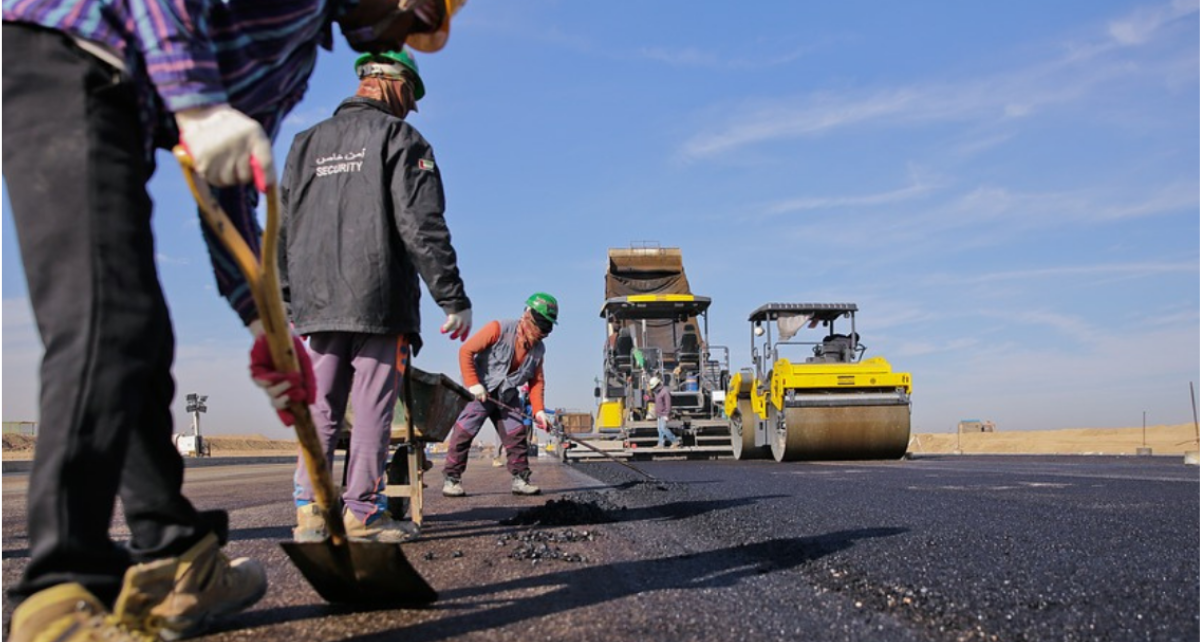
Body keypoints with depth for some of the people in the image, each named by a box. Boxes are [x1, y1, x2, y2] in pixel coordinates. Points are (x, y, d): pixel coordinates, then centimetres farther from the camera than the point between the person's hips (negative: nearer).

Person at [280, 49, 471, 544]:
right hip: (379, 299, -5)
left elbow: (282, 228, 17)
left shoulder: (308, 142, 19)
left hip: (318, 302, 6)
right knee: (373, 405, -1)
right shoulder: (399, 136, 0)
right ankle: (361, 512, 1)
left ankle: (309, 509, 7)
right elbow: (422, 226, -10)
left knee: (321, 406, 10)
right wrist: (455, 298, -9)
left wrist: (288, 298, 21)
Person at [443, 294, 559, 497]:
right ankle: (451, 479, 0)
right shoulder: (499, 329, -18)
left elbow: (537, 381, 7)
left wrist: (538, 410, -5)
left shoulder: (538, 349, 1)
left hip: (507, 396, 6)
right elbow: (466, 351, -18)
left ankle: (520, 480, 10)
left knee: (517, 436, 1)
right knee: (464, 433, -9)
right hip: (480, 391, -5)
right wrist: (473, 384, -21)